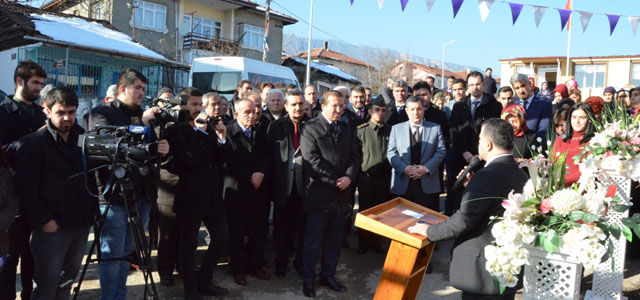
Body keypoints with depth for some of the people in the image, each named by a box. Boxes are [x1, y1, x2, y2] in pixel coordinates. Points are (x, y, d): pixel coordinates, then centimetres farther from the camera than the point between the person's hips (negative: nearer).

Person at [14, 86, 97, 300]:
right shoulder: (32, 143, -6)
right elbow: (25, 188, -10)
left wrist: (94, 210, 9)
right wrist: (43, 221, -15)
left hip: (82, 225, 5)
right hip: (52, 228, -5)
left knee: (66, 282, 14)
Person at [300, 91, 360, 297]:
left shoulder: (345, 130, 14)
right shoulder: (311, 128, -7)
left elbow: (354, 157, 8)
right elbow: (312, 160, -16)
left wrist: (348, 177, -11)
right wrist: (334, 181, -15)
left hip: (340, 194, 6)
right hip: (318, 194, -6)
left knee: (334, 240, 14)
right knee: (313, 241, 5)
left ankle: (328, 275, 28)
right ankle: (308, 279, 18)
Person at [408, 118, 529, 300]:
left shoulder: (487, 175, -22)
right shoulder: (521, 175, 4)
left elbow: (464, 219, -23)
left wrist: (430, 231, -11)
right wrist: (470, 187, 12)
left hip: (483, 271, -8)